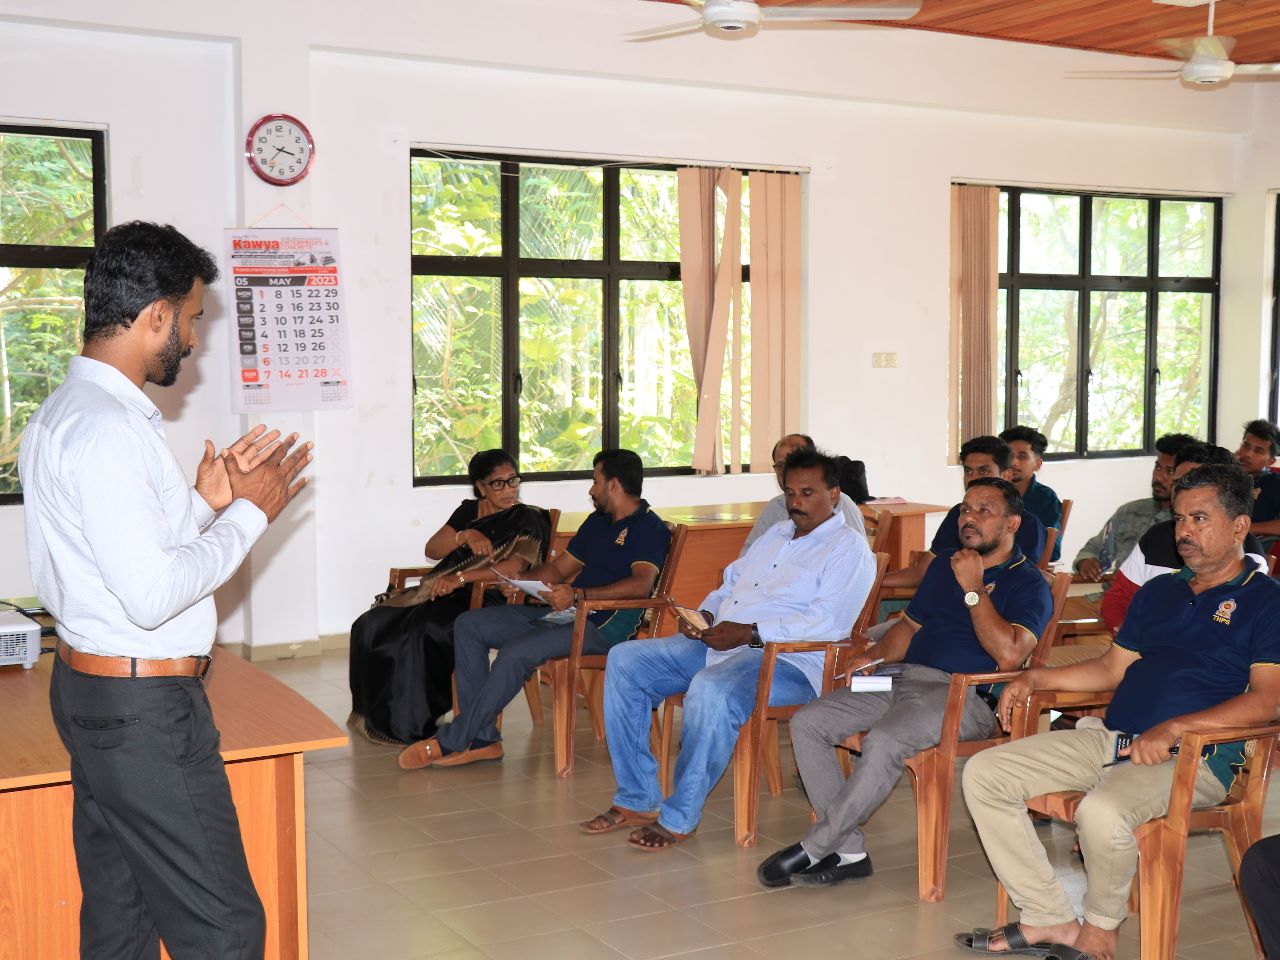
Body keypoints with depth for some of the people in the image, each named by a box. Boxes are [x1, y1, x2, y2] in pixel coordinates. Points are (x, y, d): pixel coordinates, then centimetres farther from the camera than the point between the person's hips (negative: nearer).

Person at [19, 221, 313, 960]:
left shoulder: (67, 412, 13)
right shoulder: (107, 430, -20)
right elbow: (152, 593, -25)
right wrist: (249, 513, -14)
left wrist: (204, 502, 9)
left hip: (95, 690, 11)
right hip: (143, 706, -11)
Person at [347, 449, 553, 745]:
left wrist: (460, 578, -25)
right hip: (439, 589, 7)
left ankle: (409, 725, -24)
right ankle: (374, 713, -7)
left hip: (485, 599, -7)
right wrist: (465, 536, -8)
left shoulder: (529, 520, 0)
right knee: (370, 626, -15)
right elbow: (432, 549, 12)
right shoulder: (468, 510, 19)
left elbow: (515, 567, -17)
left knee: (420, 631, -34)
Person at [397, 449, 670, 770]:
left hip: (603, 625, -10)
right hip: (562, 612, 10)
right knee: (468, 625, -3)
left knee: (516, 653, -31)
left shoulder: (649, 528, -7)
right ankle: (481, 738, -9)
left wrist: (578, 595, -33)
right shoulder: (598, 521, 23)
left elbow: (641, 584, -24)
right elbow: (560, 567, 27)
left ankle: (452, 741, -17)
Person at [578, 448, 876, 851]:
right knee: (625, 661, -5)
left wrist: (751, 633, -23)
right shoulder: (776, 534, 24)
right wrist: (706, 614, 5)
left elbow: (826, 621, -17)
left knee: (711, 690, -39)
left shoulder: (849, 549, -3)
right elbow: (730, 583, 28)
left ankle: (680, 817, -22)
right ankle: (637, 800, -5)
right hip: (718, 643, 9)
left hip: (785, 659, -9)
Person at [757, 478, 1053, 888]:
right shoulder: (943, 565, 23)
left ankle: (812, 848, -19)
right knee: (807, 723, -10)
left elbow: (1008, 654, -17)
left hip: (964, 695, -8)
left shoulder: (1028, 584, -1)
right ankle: (848, 852, -10)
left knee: (883, 742, -35)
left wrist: (973, 589, -13)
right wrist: (876, 655, 9)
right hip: (903, 679, 8)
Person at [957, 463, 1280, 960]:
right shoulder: (1159, 591, 22)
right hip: (1109, 737, 8)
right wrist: (1036, 677, 12)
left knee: (1102, 812, -38)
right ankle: (1050, 919, -5)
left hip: (1191, 756, -7)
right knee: (984, 773, -7)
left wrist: (1173, 729, -24)